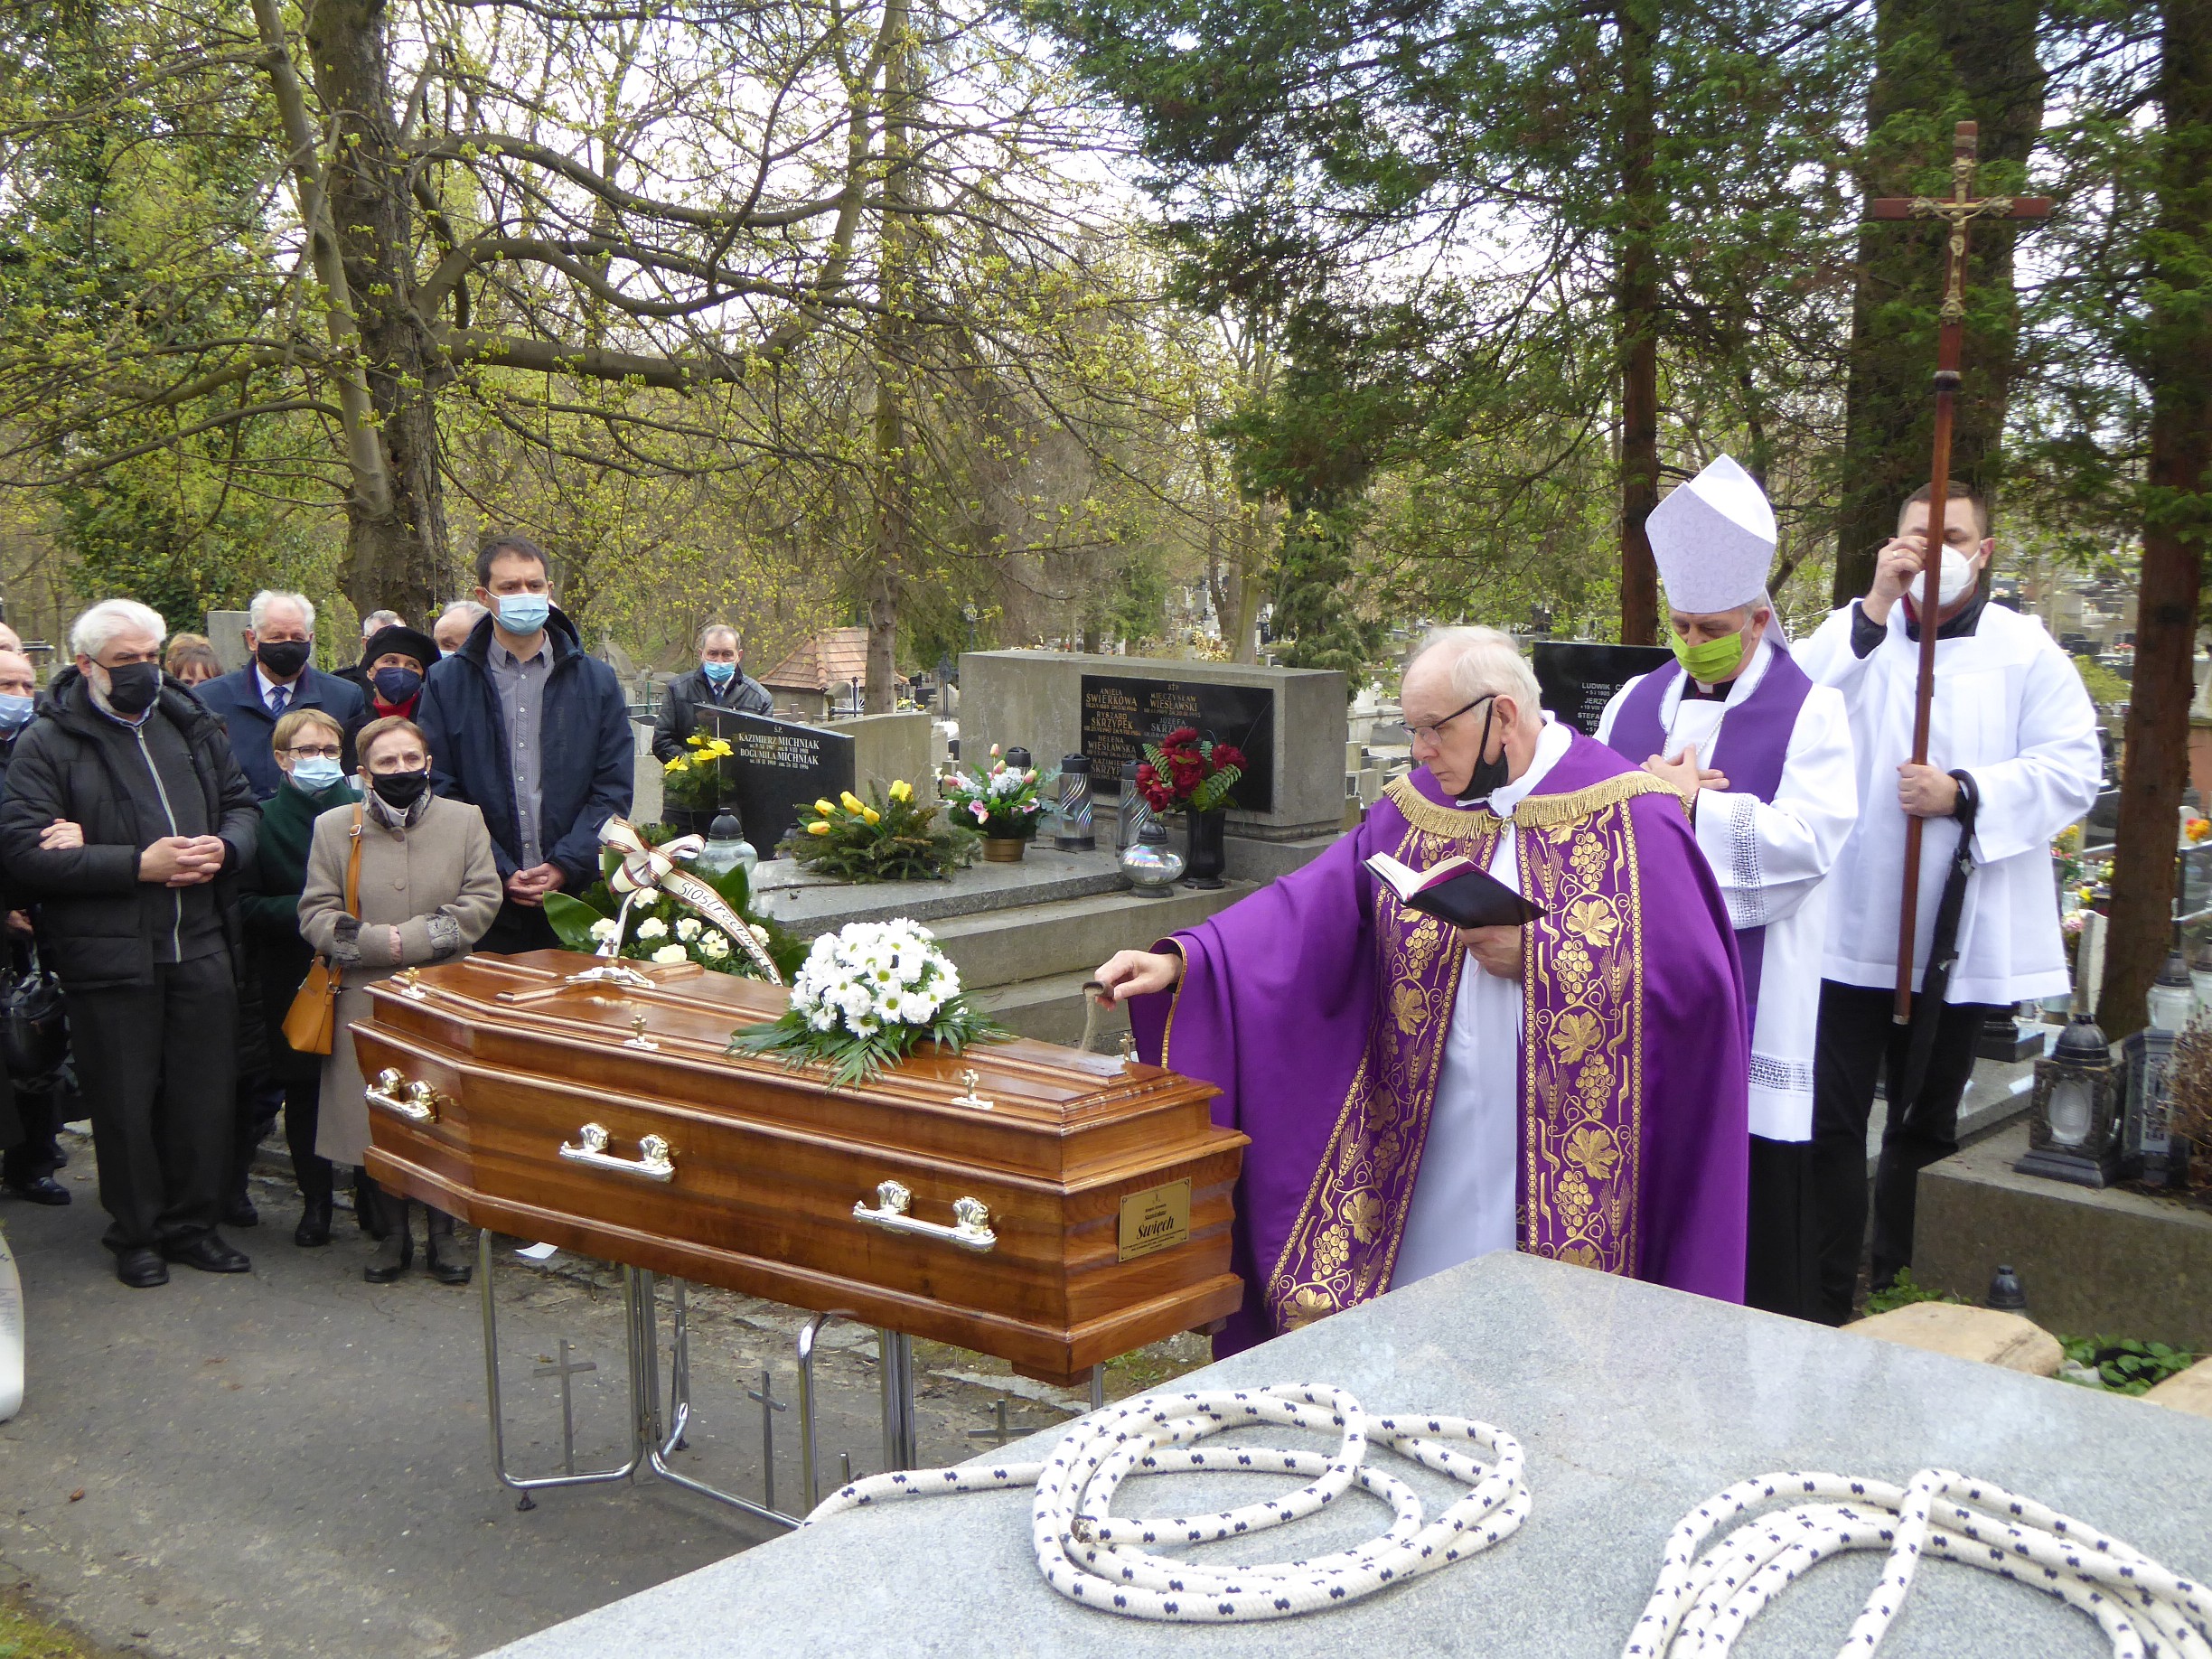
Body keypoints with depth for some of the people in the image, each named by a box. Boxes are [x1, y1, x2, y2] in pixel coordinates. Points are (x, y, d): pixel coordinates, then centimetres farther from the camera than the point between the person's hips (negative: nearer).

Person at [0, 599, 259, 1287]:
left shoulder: (193, 726, 13)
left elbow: (242, 804, 20)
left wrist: (224, 849, -4)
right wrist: (139, 865, -18)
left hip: (202, 945, 4)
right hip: (108, 955, -4)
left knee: (205, 1093, 8)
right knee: (125, 1101, 6)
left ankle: (191, 1222, 23)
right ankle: (136, 1234, 21)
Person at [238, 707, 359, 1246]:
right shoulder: (262, 820, 4)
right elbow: (247, 903, -1)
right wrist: (305, 912, -16)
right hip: (294, 981, 1)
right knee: (303, 1089, 7)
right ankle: (315, 1200, 18)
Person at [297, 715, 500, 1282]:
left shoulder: (464, 820, 4)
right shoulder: (333, 828, 3)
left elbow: (482, 901, -4)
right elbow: (316, 915, -2)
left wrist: (409, 939, -14)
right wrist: (381, 943, -18)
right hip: (369, 1002, 0)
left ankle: (443, 1236, 18)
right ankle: (394, 1235, 21)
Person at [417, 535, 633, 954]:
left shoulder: (597, 681, 8)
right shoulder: (446, 683, 5)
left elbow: (614, 787, 4)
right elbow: (440, 792, 0)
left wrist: (565, 866, -9)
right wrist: (500, 872, -10)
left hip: (575, 894, 1)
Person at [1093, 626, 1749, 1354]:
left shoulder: (1631, 819, -5)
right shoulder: (1414, 812, 8)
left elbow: (1696, 975, -10)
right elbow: (1304, 915, 1)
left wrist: (1536, 959, -16)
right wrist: (1179, 963, -12)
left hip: (1562, 1153, -3)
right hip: (1425, 1152, 4)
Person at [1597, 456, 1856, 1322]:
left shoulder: (1809, 712, -4)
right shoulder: (1635, 700, 12)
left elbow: (1809, 836, -17)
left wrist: (1688, 803, -18)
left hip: (1751, 988, -4)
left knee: (1756, 1177, 1)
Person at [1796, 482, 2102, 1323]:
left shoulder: (2026, 651, 5)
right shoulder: (1858, 632, 7)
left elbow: (2074, 769, -3)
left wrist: (1964, 794, -16)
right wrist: (1877, 605, -18)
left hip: (1958, 938, 0)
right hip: (1850, 928, 0)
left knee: (1925, 1126, 13)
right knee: (1830, 1118, -2)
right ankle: (1825, 1304, 7)